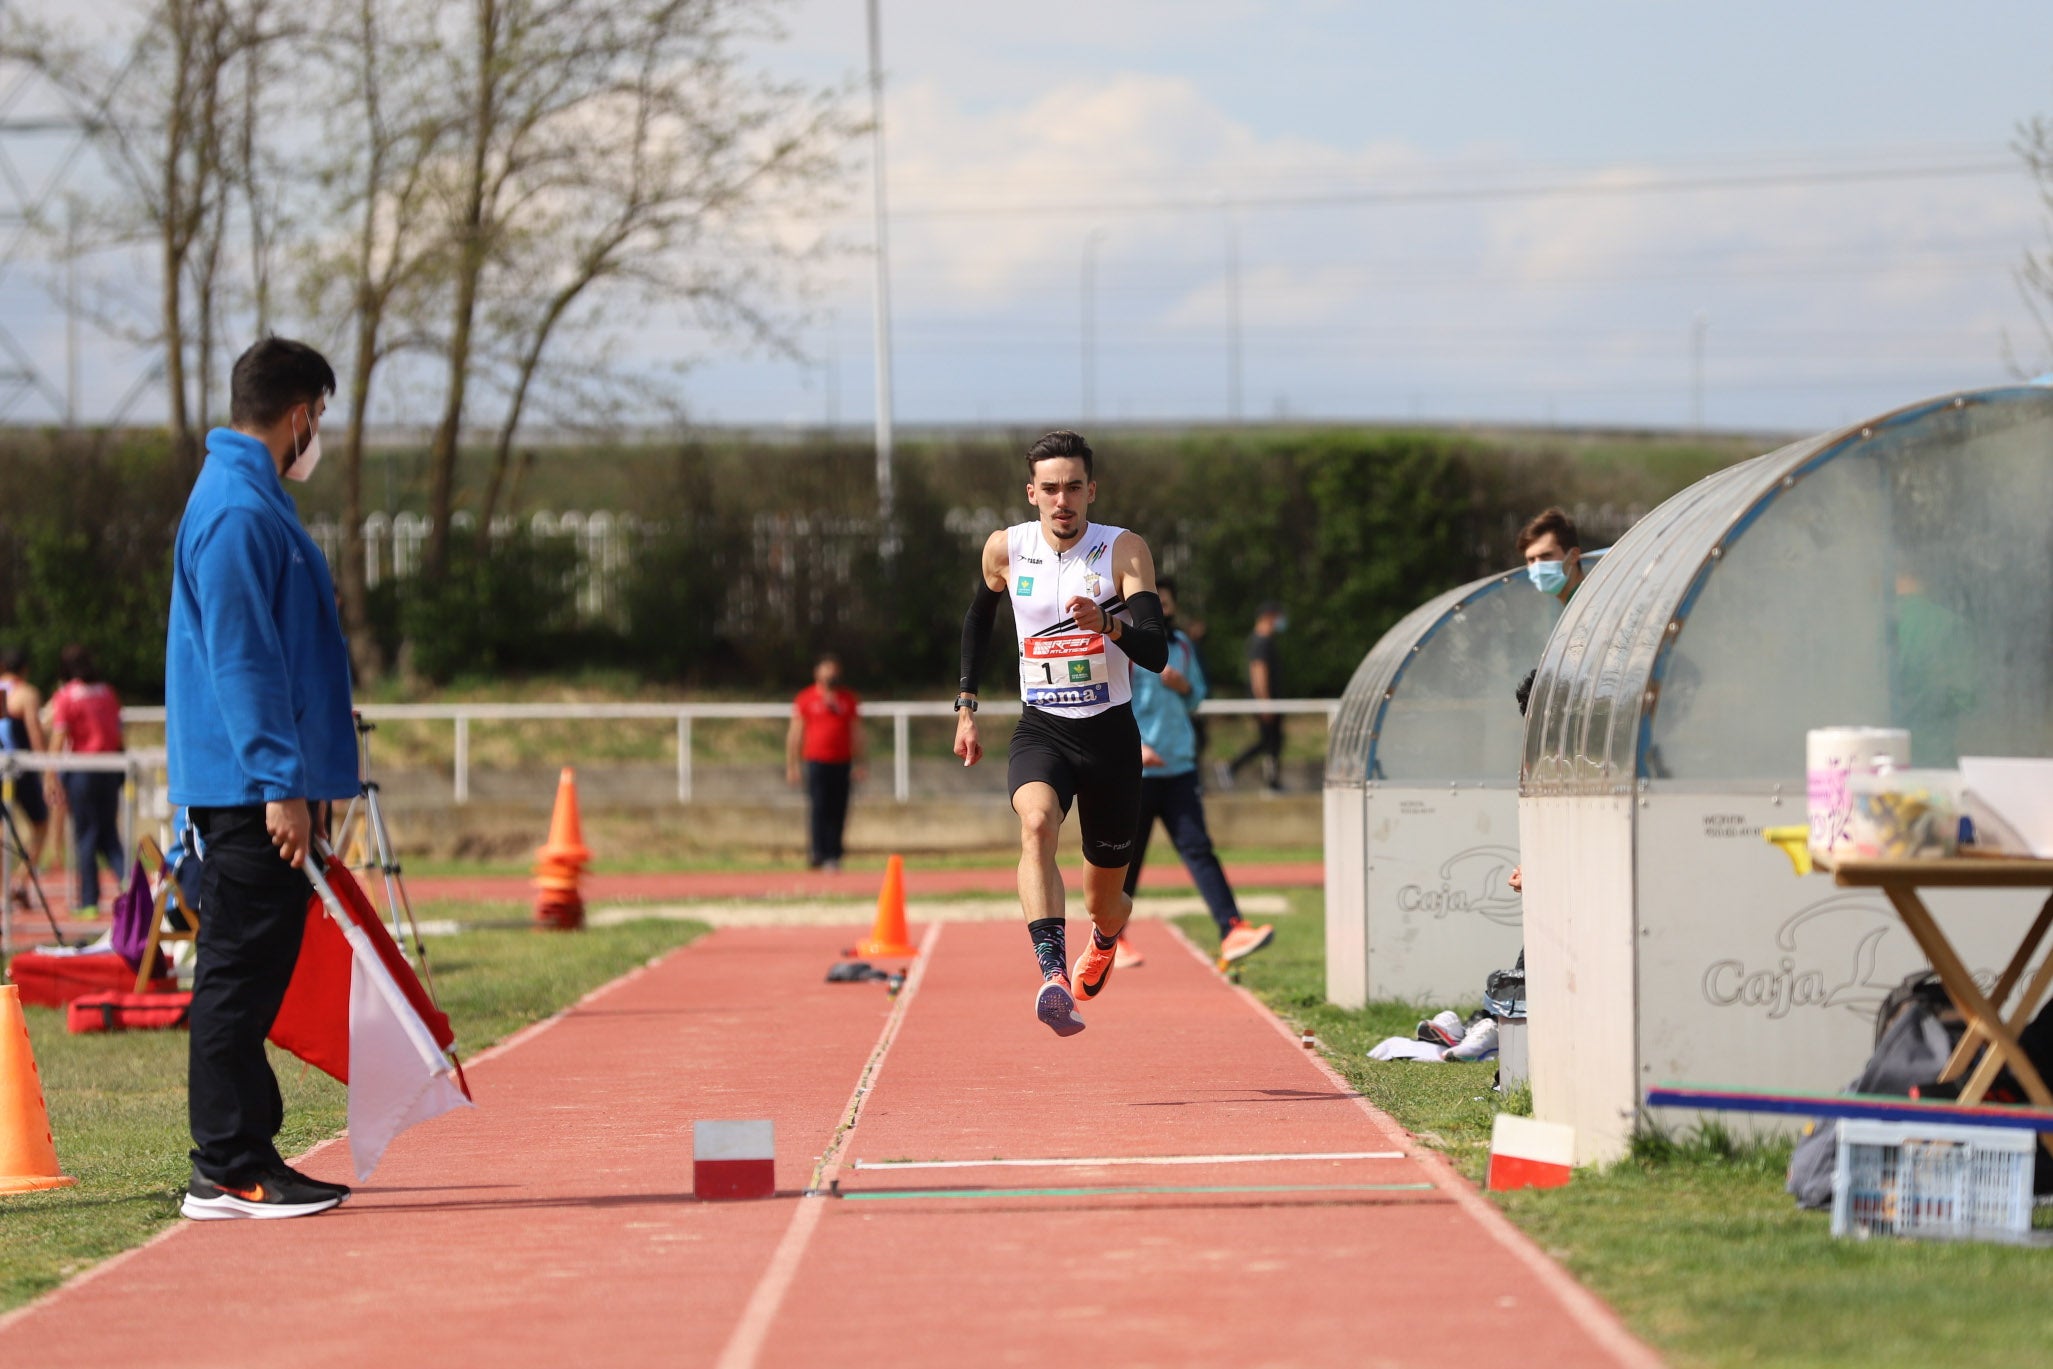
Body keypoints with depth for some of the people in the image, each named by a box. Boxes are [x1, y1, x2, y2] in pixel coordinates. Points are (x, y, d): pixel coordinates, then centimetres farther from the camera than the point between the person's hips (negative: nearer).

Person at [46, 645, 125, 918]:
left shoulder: (64, 697, -6)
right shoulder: (107, 693, 8)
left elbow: (58, 739, -12)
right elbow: (118, 729, 12)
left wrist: (50, 776, -12)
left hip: (80, 770, -4)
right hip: (110, 768, 4)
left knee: (85, 836, 1)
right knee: (109, 834, 12)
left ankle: (89, 901, 2)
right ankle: (127, 875, -12)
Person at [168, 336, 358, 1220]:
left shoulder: (245, 500, 18)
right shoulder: (239, 511, -15)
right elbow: (241, 660, -20)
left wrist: (292, 780, 23)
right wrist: (282, 787, -22)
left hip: (253, 790, 10)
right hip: (249, 785, -10)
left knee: (250, 973, 12)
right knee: (240, 973, -8)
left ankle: (246, 1156, 16)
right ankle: (227, 1172, -6)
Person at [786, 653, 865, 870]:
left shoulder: (848, 699, 13)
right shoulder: (805, 698, 5)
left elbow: (856, 732, 17)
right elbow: (795, 734, 7)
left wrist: (858, 763, 12)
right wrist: (792, 765, 3)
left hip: (841, 762, 3)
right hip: (815, 761, -3)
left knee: (838, 811, 0)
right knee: (818, 809, -8)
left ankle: (833, 855, 6)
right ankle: (817, 854, -6)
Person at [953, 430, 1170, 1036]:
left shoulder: (1125, 550, -10)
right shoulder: (1006, 549, -1)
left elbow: (1157, 654, -20)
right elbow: (979, 615, 21)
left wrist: (1109, 625, -39)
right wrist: (966, 704, 17)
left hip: (1110, 735, 0)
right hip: (1040, 730, 0)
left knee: (1104, 903, 11)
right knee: (1037, 823, -34)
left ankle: (1105, 939, 51)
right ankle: (1053, 977, -48)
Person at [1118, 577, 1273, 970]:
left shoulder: (1182, 645, 14)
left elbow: (1197, 698, 23)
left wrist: (1184, 687, -1)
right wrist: (1133, 745, -20)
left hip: (1179, 768, 4)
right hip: (1135, 773, -4)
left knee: (1198, 848, -6)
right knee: (1126, 856, 2)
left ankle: (1232, 932, -16)